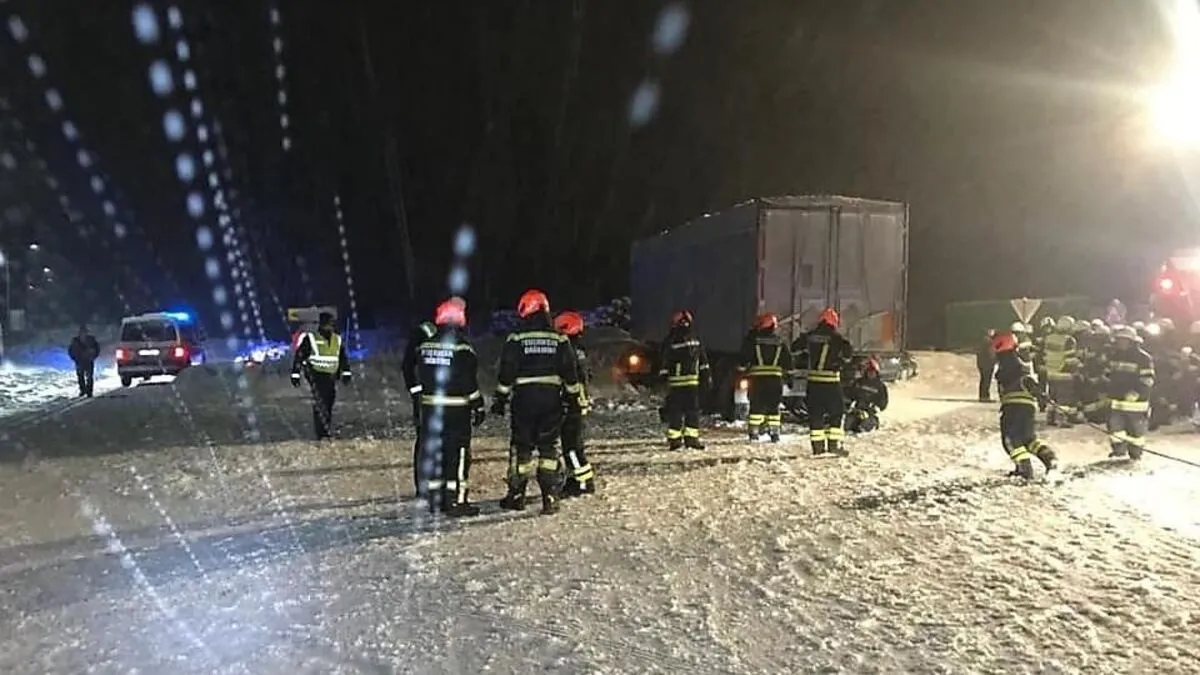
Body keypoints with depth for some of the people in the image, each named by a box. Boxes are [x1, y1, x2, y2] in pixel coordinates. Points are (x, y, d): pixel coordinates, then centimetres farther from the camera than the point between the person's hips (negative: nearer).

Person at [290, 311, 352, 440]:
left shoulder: (337, 340, 13)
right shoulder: (310, 338, -3)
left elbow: (343, 358, 23)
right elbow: (299, 356, -3)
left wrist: (346, 373, 17)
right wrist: (295, 375, -6)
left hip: (331, 377, 6)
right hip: (316, 376, -6)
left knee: (329, 405, 8)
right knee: (319, 404, -15)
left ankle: (328, 433, 16)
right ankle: (323, 433, -20)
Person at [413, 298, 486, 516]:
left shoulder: (424, 346, 5)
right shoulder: (462, 348, -13)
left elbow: (419, 378, 11)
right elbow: (470, 383, -12)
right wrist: (478, 407, -4)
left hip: (430, 408, 6)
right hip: (457, 410, -6)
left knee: (433, 452, 12)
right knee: (458, 454, 0)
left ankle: (435, 498, 18)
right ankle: (456, 501, 0)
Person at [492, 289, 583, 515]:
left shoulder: (515, 339, -4)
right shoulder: (560, 340, 4)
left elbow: (506, 374, -4)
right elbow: (571, 374, 6)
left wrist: (500, 400, 3)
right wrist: (574, 399, 14)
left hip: (524, 399, -2)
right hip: (552, 399, 2)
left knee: (521, 446, 8)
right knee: (549, 447, 7)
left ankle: (516, 495, 15)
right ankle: (550, 497, 3)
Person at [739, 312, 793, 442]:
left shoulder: (752, 340, 1)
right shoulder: (780, 342, 11)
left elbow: (744, 358, -2)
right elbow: (787, 360, 12)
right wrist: (788, 376, 18)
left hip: (757, 377, -2)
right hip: (775, 378, 2)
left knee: (756, 405, 2)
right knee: (774, 406, 9)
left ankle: (753, 432, 0)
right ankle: (774, 432, 7)